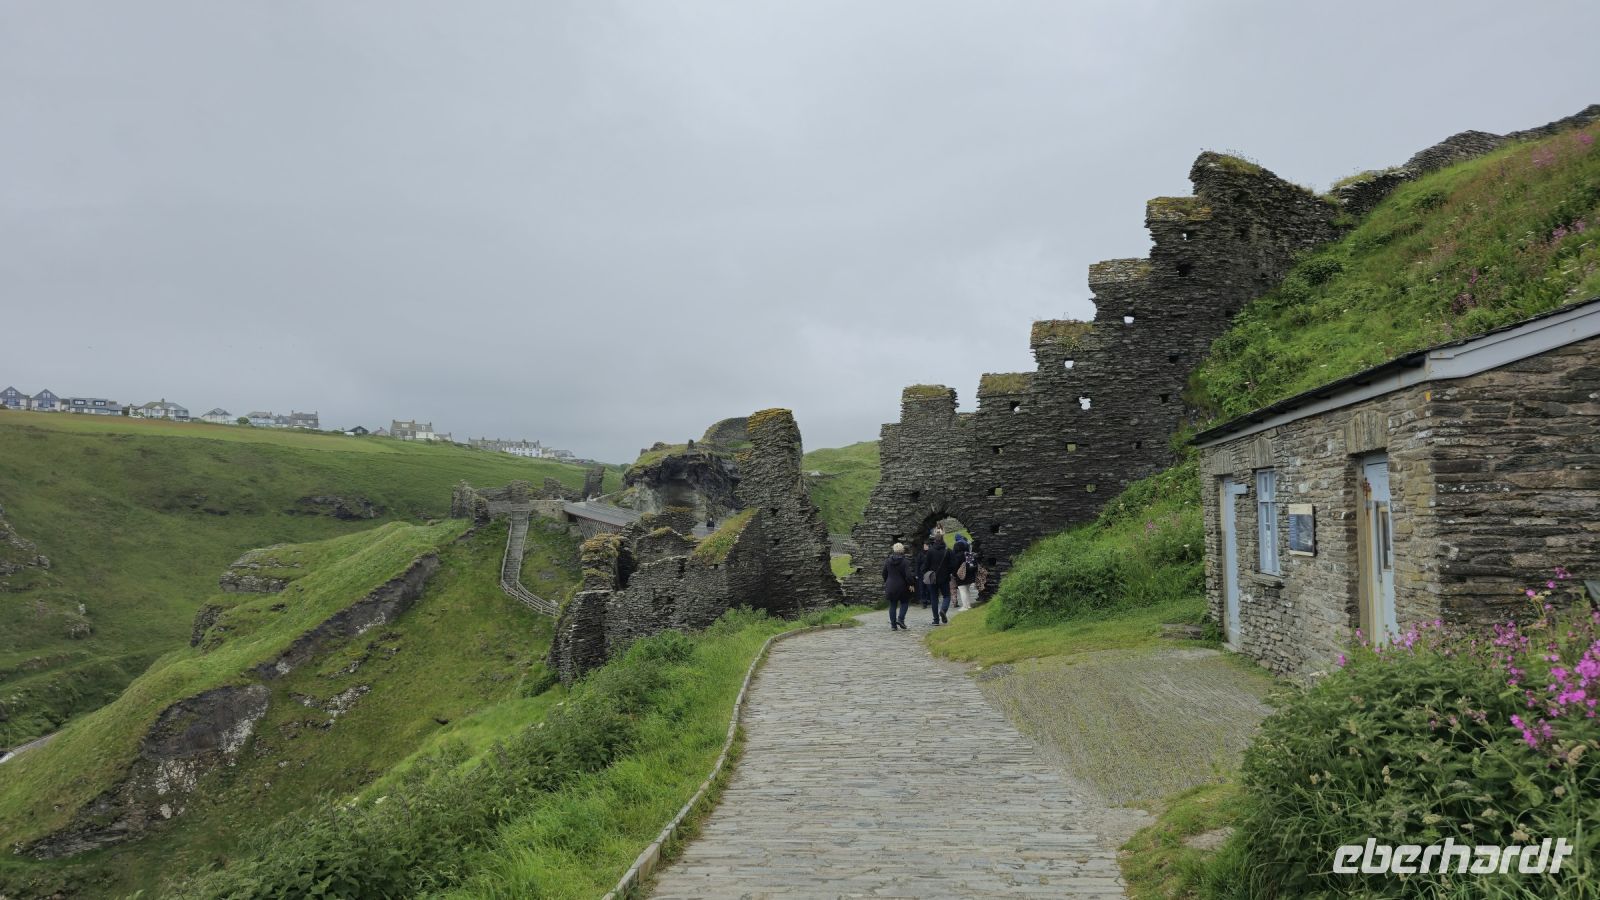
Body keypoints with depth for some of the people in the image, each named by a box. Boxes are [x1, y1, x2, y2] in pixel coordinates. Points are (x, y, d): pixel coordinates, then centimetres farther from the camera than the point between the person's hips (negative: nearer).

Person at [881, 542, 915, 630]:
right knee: (904, 603, 16)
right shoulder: (905, 562, -13)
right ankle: (900, 619, -2)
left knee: (892, 605, 9)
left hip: (890, 587, 3)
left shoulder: (887, 561, 1)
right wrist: (911, 584, -4)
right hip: (902, 587, -3)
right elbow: (908, 575, -17)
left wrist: (886, 583, 24)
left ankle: (893, 625, 8)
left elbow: (884, 574, 9)